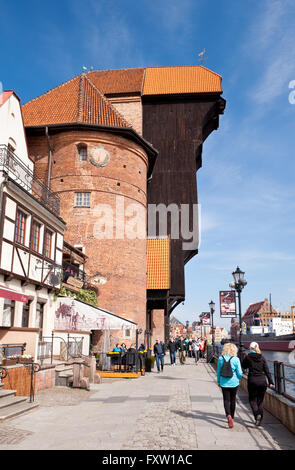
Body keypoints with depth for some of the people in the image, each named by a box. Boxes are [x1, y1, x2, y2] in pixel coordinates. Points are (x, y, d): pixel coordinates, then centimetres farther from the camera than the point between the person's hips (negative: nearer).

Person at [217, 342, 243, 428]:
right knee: (233, 400, 16)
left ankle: (228, 416, -18)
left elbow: (218, 371, 3)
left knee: (226, 400, 5)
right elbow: (239, 373, -8)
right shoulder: (236, 359, -11)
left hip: (224, 383, 0)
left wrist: (218, 381, 16)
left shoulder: (221, 358, -5)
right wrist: (239, 378, 14)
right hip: (234, 383, 0)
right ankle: (232, 418, 26)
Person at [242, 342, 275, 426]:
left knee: (252, 400, 9)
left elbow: (243, 366, 10)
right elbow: (267, 371, -1)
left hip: (252, 381, -3)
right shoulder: (262, 358, 1)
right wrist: (271, 382, 0)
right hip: (262, 381, 3)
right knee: (260, 400, 15)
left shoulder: (248, 357, -6)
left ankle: (257, 415, -14)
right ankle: (260, 419, 15)